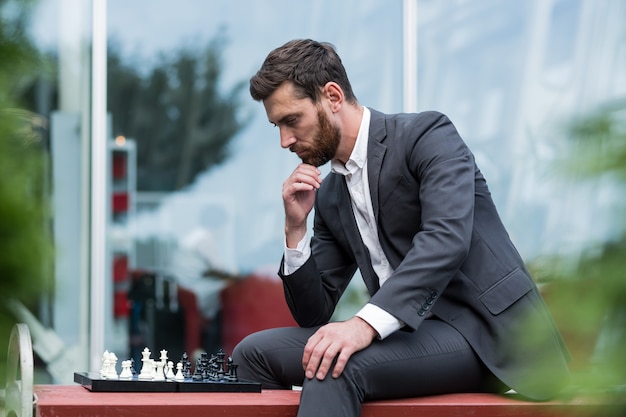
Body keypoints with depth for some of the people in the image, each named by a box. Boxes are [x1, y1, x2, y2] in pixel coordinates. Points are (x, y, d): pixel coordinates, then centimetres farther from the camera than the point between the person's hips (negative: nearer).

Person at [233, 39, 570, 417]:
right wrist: (296, 227, 0)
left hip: (488, 332, -7)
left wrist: (366, 323, -34)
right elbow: (313, 316, 14)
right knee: (254, 352, -3)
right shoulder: (329, 197, 16)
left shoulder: (428, 135, -5)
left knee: (334, 366, -30)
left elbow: (446, 239, -23)